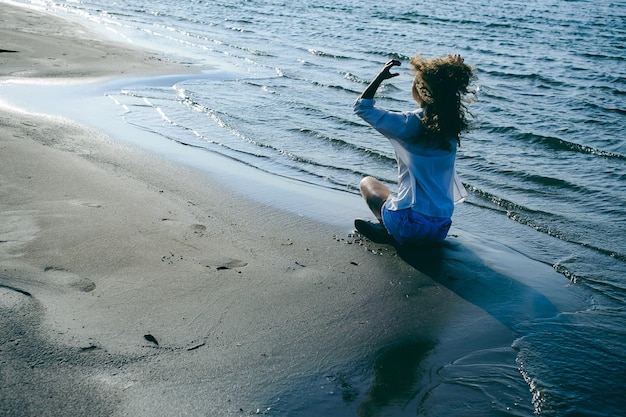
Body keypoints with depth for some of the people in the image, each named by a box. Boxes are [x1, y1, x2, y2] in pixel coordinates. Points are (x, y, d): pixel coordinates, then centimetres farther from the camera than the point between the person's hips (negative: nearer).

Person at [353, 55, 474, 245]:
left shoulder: (410, 124, -14)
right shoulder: (452, 126, -1)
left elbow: (362, 107, -1)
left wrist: (380, 77, 7)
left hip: (408, 225, -5)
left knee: (366, 182, 23)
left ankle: (389, 231, 0)